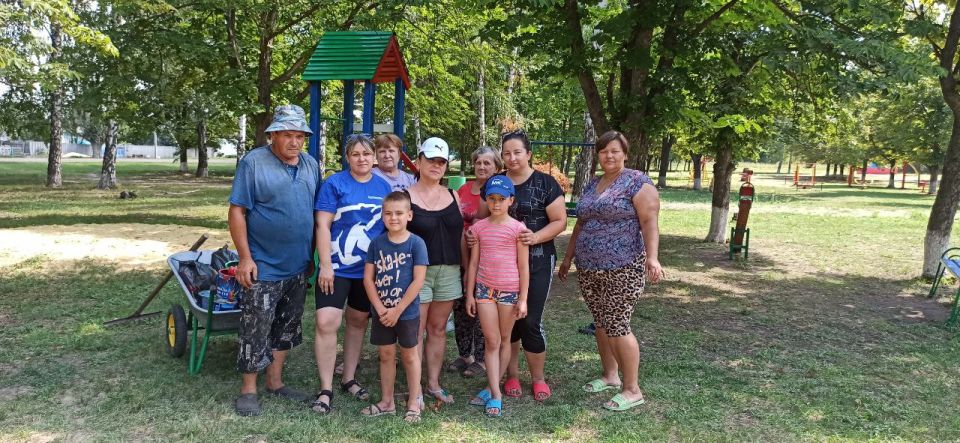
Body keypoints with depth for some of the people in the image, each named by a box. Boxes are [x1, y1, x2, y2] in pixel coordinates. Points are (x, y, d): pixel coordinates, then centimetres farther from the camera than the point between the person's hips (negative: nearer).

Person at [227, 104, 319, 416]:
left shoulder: (311, 165, 7)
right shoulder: (253, 163, -10)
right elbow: (236, 212, -11)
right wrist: (245, 258, -15)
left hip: (298, 268, 6)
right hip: (263, 267, -6)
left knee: (286, 328, 16)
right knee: (256, 330, 1)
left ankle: (275, 382, 30)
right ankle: (248, 390, 15)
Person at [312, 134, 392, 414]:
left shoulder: (383, 187, 7)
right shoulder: (335, 183, -6)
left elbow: (390, 225, 14)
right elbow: (322, 225, -9)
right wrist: (325, 265, -14)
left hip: (370, 268, 5)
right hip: (337, 267, -4)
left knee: (358, 321, 14)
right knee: (327, 323, -12)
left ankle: (349, 379, 30)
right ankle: (325, 389, 0)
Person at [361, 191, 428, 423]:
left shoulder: (416, 243, -12)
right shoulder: (376, 243, -1)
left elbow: (418, 280, -15)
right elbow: (368, 278, -1)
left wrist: (397, 310, -15)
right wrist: (380, 308, -11)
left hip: (407, 312, -3)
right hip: (381, 312, 3)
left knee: (409, 355, 10)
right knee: (386, 355, 14)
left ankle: (413, 402, 22)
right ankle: (387, 402, 27)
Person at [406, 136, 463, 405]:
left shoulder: (452, 196, 10)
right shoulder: (406, 197, -4)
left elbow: (461, 234, 15)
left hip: (448, 270, 5)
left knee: (438, 329, 11)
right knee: (415, 331, -2)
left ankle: (433, 384, 21)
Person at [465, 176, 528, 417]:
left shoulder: (517, 228, -5)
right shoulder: (479, 227, 3)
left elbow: (524, 266, -4)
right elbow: (474, 262, 7)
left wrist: (523, 299, -6)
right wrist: (469, 294, 5)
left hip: (510, 289, -2)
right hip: (484, 288, 2)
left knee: (504, 340, 10)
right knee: (491, 341, 1)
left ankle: (491, 388, 22)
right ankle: (495, 394, 2)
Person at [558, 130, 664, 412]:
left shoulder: (637, 182, -5)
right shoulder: (592, 185, 16)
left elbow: (649, 222, -14)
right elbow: (580, 224, 22)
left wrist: (652, 257, -26)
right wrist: (568, 258, 22)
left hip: (623, 269, -7)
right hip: (589, 269, 7)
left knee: (616, 325, -7)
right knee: (601, 323, 13)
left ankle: (632, 390, 4)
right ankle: (609, 376, 28)